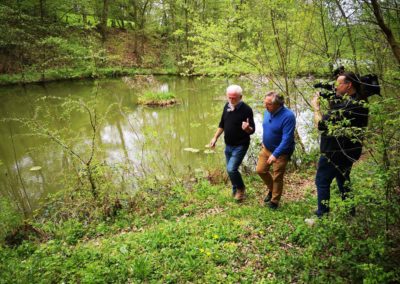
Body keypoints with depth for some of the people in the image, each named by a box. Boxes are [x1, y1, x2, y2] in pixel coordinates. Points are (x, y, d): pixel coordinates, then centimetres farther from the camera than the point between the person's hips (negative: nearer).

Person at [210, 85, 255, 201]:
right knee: (230, 170, 14)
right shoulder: (227, 106, 1)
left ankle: (240, 188, 10)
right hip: (228, 145, 7)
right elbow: (222, 124, 14)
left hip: (240, 146, -7)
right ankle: (236, 190, 35)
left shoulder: (246, 109, -18)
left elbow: (252, 130, -16)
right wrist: (215, 137, 9)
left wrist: (247, 128, -38)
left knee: (231, 169, -17)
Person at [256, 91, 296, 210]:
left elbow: (287, 139, -31)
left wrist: (275, 154, -34)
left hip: (281, 152, -6)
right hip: (266, 148, 7)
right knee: (260, 170, 11)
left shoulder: (288, 116, -28)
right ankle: (271, 189, 38)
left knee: (277, 177, 5)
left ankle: (274, 201, 26)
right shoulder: (268, 112, -6)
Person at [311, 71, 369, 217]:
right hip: (349, 150, 10)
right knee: (343, 179, 23)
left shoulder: (347, 105, -25)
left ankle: (322, 214, 6)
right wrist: (330, 102, 2)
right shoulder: (360, 102, 5)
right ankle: (350, 212, 34)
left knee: (322, 181, 1)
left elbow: (321, 124, -22)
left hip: (335, 151, -9)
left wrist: (316, 106, -8)